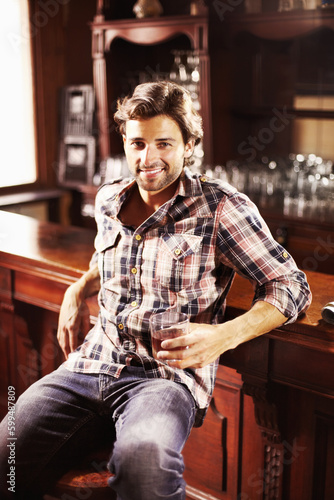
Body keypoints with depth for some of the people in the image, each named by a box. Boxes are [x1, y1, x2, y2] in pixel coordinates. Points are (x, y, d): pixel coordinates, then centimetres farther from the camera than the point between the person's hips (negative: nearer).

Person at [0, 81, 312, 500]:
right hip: (91, 364, 5)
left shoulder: (220, 207, -3)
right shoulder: (108, 200, 14)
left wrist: (224, 336, -17)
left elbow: (292, 286, -2)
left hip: (167, 375, -4)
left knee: (142, 459, -38)